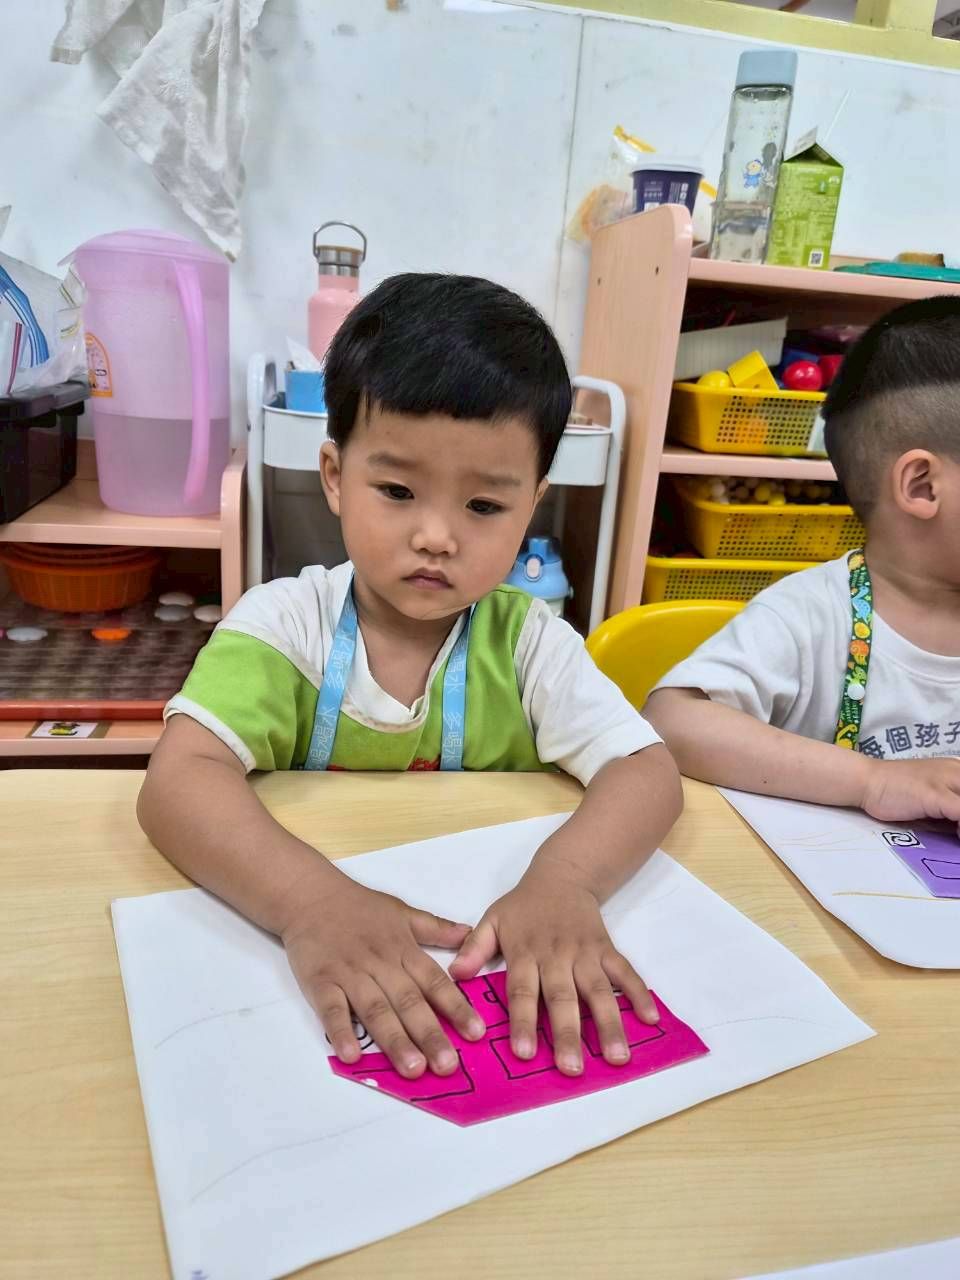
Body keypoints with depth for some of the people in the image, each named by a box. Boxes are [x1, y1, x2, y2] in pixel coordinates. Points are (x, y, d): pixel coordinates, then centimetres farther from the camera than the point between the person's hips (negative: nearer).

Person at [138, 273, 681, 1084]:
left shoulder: (529, 642, -6)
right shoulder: (286, 623, -10)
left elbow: (649, 772, -15)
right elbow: (178, 780, -21)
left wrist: (564, 881, -35)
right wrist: (314, 900, -38)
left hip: (491, 956, 1)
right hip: (306, 945, 0)